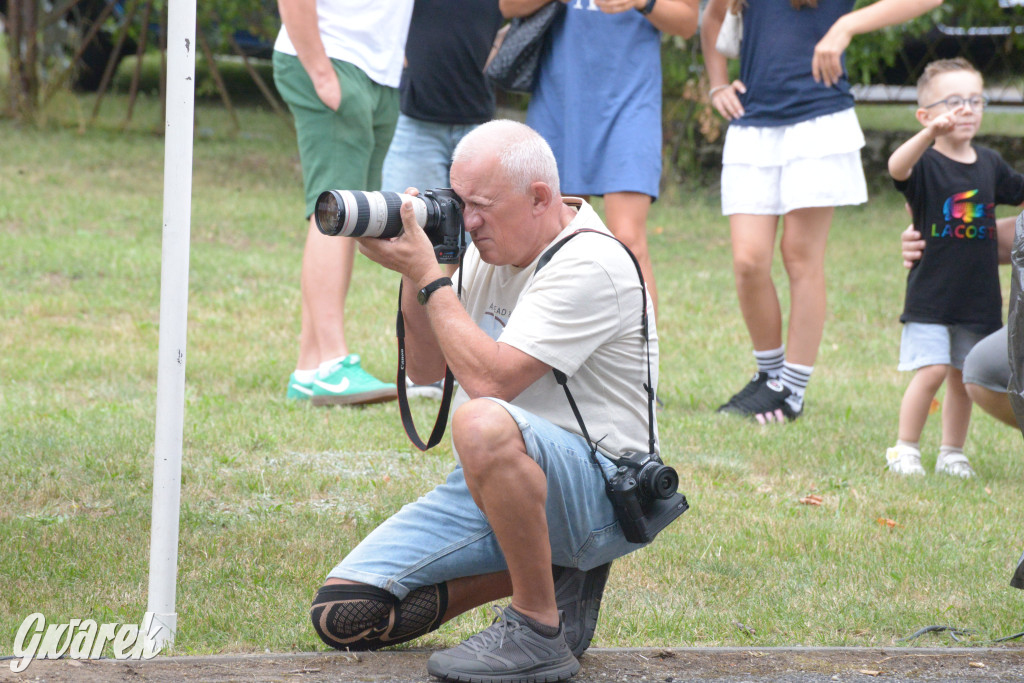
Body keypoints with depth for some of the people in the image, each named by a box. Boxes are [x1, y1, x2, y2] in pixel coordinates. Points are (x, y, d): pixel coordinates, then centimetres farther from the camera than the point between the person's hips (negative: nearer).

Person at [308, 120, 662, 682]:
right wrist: (414, 277, -2)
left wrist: (429, 276, -17)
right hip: (488, 489, 9)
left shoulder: (592, 265, -18)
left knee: (483, 423, -42)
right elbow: (425, 369, 15)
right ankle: (553, 574, 8)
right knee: (342, 614, -4)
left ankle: (539, 631, -25)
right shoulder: (491, 247, 9)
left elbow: (489, 378, -26)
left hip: (599, 493, -9)